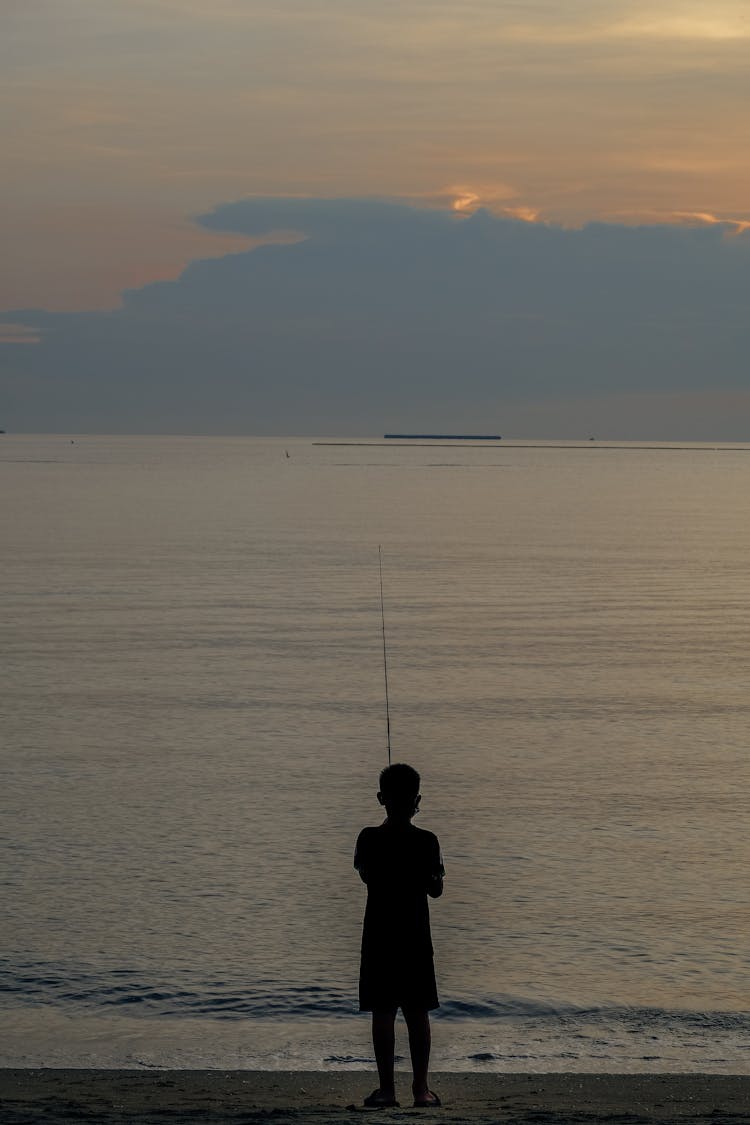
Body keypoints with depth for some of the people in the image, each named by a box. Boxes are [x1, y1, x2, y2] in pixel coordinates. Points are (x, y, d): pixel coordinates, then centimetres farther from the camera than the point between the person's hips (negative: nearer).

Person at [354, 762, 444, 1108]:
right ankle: (421, 1089, 7)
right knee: (417, 1013, 7)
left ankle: (386, 1089, 2)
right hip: (416, 938, 1)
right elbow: (436, 890, 3)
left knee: (383, 1013, 3)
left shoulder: (369, 839, -7)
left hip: (378, 937, -1)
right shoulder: (426, 841, -7)